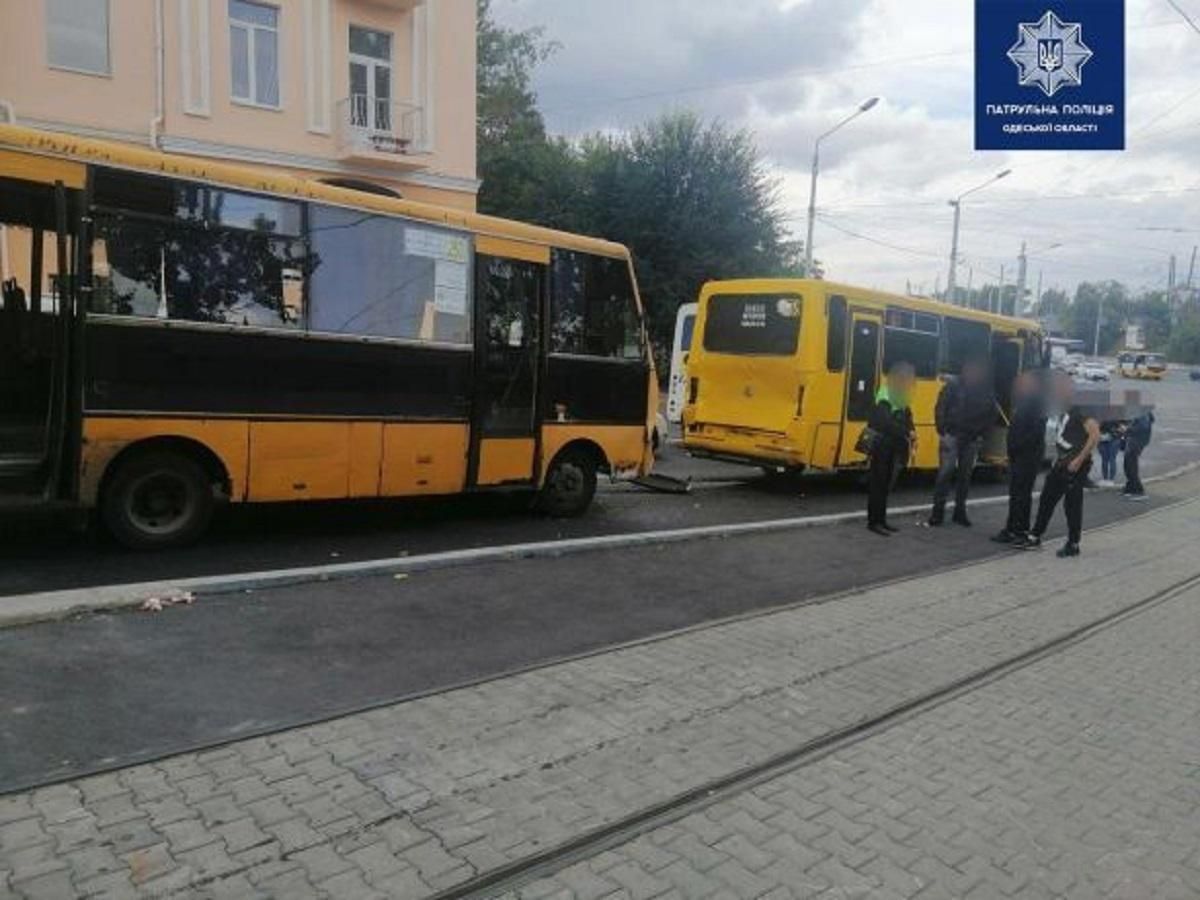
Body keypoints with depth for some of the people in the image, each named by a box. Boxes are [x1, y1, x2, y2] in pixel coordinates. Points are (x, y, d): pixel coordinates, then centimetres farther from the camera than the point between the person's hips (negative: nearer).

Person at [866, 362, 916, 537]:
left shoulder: (900, 396, 10)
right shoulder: (885, 396, -16)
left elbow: (906, 418, 10)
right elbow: (886, 421, -28)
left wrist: (911, 434, -8)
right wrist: (907, 433, -28)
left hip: (893, 446, 8)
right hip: (881, 445, -8)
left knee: (886, 484, 12)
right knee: (878, 483, -4)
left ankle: (881, 520, 20)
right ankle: (873, 521, 1)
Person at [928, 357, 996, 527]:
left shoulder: (987, 392, 2)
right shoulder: (953, 387, -6)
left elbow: (991, 415, 11)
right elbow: (940, 409, -4)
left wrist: (981, 434, 3)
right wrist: (943, 432, -8)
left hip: (972, 439, 3)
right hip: (952, 436, -3)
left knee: (965, 475, 8)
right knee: (945, 472, -6)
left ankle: (960, 512, 17)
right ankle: (938, 512, -2)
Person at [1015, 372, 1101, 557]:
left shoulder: (1079, 412, -16)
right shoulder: (1064, 412, 11)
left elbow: (1095, 434, -25)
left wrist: (1079, 460, -24)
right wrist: (1060, 458, 17)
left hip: (1075, 466, -9)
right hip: (1062, 464, 9)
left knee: (1072, 504, -1)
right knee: (1047, 499, 12)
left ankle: (1073, 544, 10)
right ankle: (1034, 538, 20)